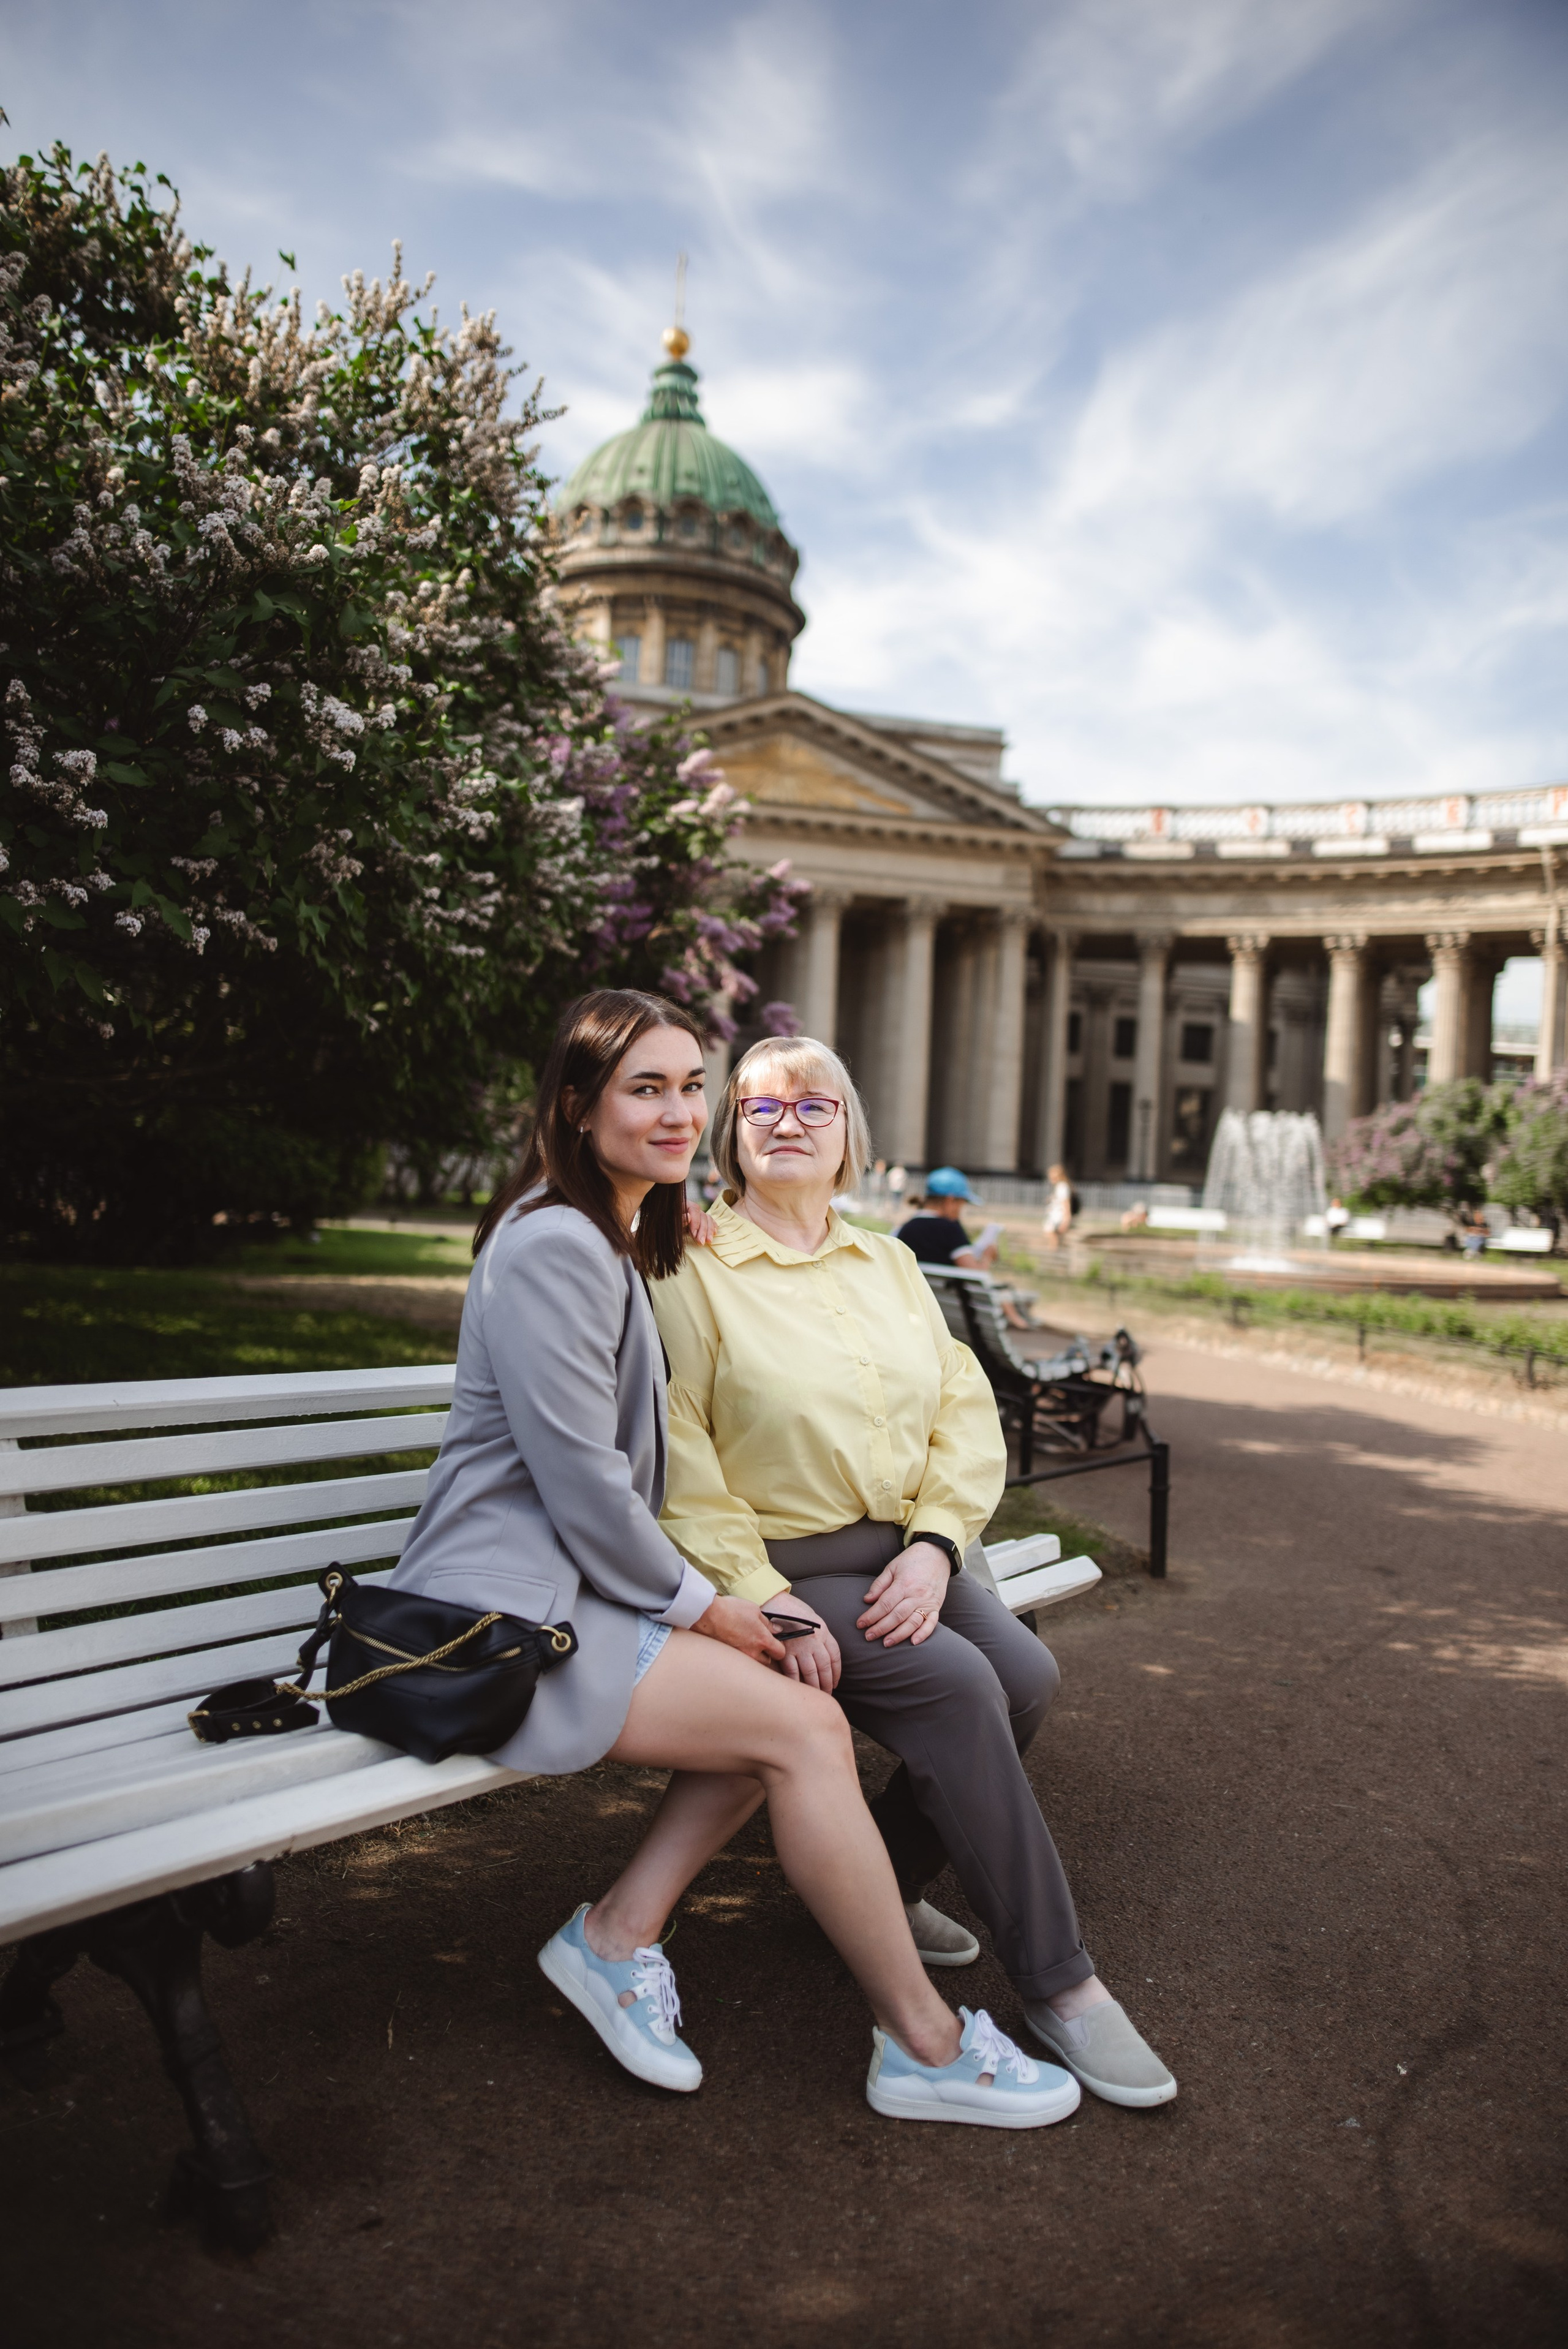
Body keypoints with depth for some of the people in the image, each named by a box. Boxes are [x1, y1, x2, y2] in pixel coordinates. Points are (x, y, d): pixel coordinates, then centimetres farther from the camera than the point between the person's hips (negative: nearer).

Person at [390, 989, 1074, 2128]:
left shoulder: (629, 1239, 16)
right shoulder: (554, 1244, -17)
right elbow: (579, 1476, -19)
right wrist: (694, 1602, -8)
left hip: (567, 1591, 10)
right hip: (502, 1618, -10)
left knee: (781, 1695, -2)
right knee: (802, 1724, -15)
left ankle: (618, 1935, 6)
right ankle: (926, 2047, -1)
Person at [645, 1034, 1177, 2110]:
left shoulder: (890, 1263, 15)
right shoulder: (692, 1270, -3)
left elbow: (969, 1416, 8)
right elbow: (677, 1457, -11)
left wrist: (934, 1548, -9)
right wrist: (760, 1598, -19)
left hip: (904, 1554, 6)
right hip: (779, 1562, -5)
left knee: (1027, 1674, -18)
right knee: (957, 1684, -25)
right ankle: (1056, 1981, -9)